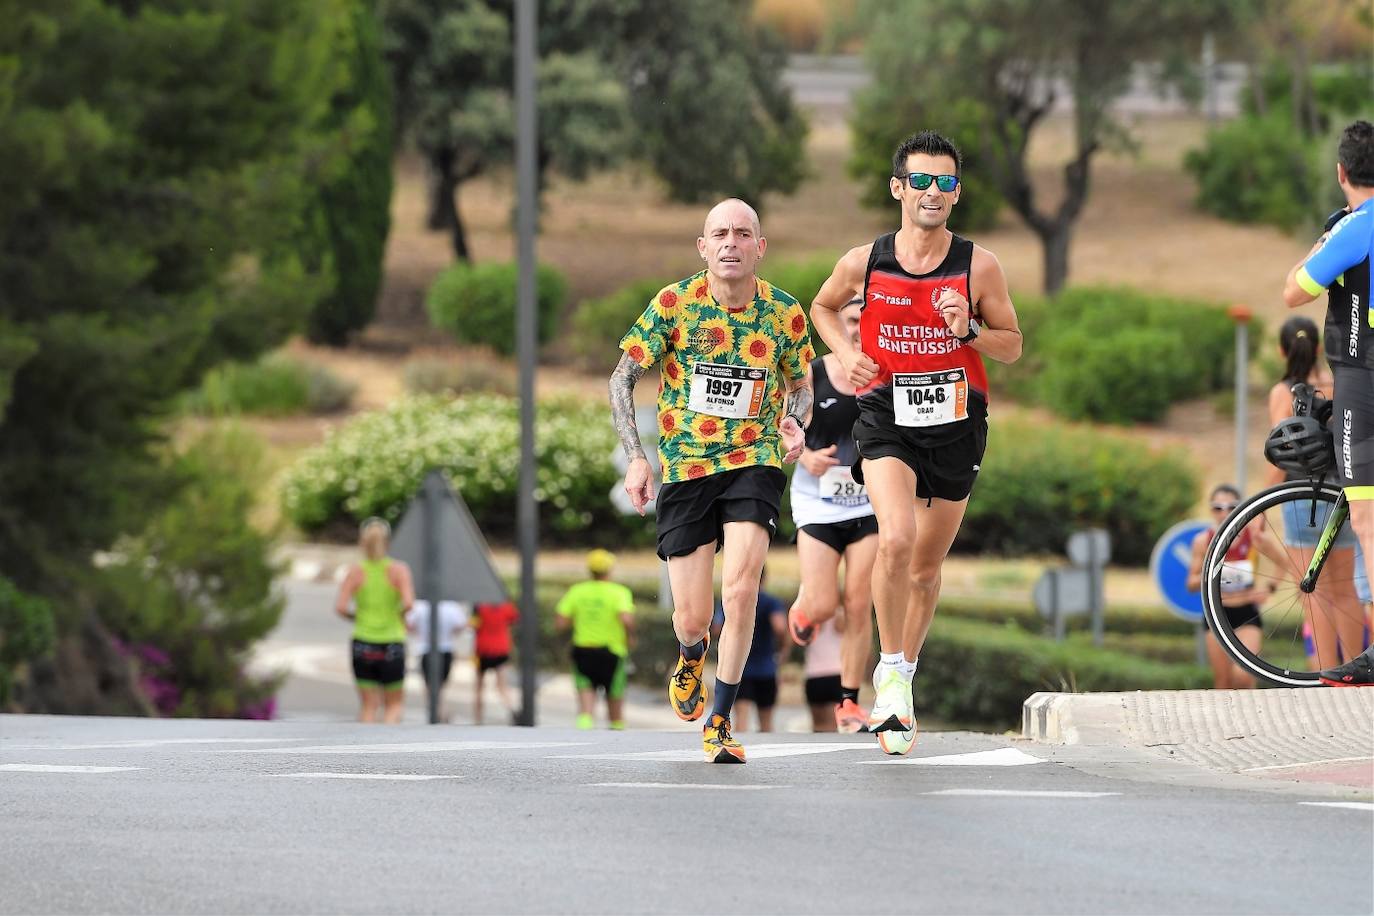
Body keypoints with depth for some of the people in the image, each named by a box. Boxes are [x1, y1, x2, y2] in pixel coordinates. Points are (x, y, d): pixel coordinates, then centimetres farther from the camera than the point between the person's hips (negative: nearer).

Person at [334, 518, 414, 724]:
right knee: (394, 704, 12)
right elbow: (408, 603, -18)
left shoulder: (355, 571, -2)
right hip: (392, 645, -1)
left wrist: (355, 617, 9)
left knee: (368, 706, 9)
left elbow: (340, 608, -11)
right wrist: (401, 616, 4)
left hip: (363, 644, 1)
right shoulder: (398, 570, -5)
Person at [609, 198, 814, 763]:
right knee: (692, 618, 1)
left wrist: (794, 423, -7)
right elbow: (622, 380, 0)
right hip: (685, 466, 0)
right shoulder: (673, 304, -6)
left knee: (741, 592, -20)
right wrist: (635, 457, -11)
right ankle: (692, 656, 42)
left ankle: (719, 723, -4)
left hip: (755, 461, 0)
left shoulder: (784, 312, -1)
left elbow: (799, 386, 15)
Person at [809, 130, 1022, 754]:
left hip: (956, 423, 1)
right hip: (887, 418, -1)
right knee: (895, 540, -25)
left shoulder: (978, 267, -6)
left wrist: (968, 330, -16)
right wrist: (845, 352, -3)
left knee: (926, 567, 12)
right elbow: (823, 307, 16)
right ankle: (891, 672, -11)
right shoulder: (864, 263, -4)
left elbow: (1012, 346, 4)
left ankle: (903, 673, 34)